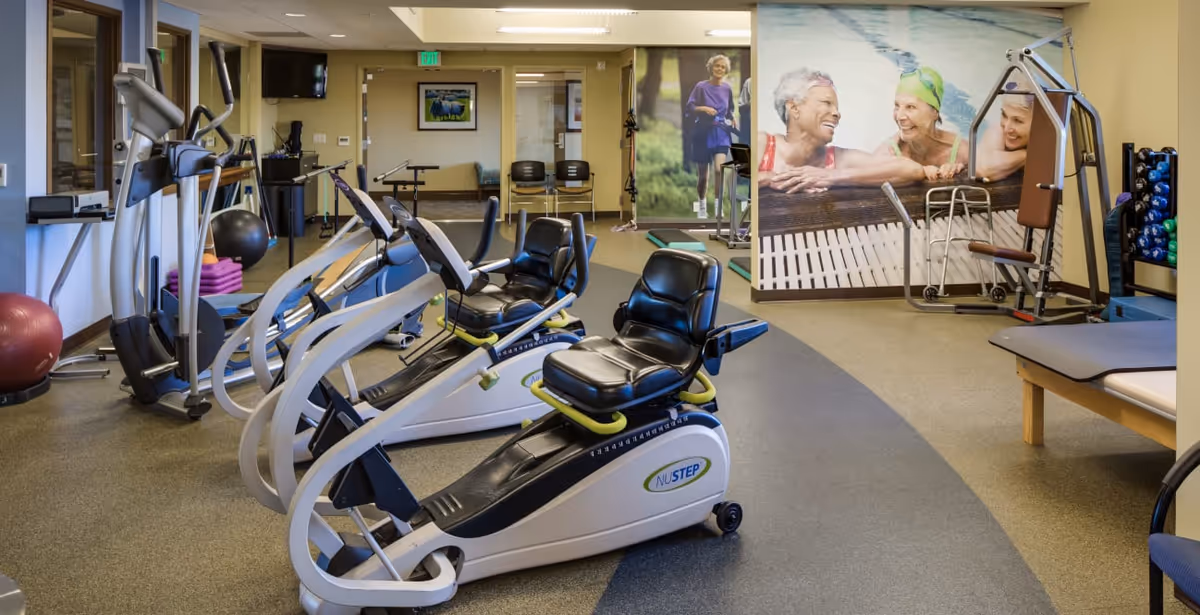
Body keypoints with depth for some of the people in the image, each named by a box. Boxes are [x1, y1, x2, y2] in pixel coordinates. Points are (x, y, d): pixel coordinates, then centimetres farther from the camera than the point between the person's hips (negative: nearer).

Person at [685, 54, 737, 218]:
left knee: (719, 169, -18)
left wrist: (733, 119, 0)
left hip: (721, 133, 2)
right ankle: (702, 206, 29)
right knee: (703, 174, 8)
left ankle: (719, 206, -10)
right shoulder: (701, 87, -5)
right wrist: (703, 108, -23)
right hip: (703, 133, -2)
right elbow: (690, 108, -7)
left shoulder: (727, 89, 5)